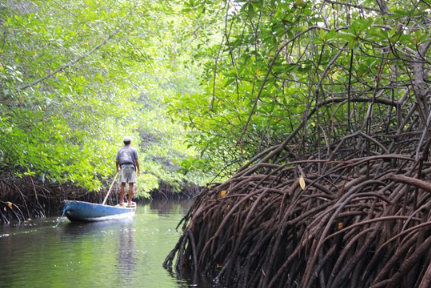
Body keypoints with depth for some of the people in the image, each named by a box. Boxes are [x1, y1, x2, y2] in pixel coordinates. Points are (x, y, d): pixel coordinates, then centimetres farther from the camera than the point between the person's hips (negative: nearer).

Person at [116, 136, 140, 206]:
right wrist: (138, 169, 5)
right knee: (131, 185, -2)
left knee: (123, 185, 3)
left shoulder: (120, 150, 14)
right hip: (131, 167, -2)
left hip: (123, 167, 2)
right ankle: (129, 201, -5)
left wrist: (117, 168, 25)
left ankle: (121, 201, 0)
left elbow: (117, 161, 10)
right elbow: (136, 161, -2)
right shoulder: (133, 150, 5)